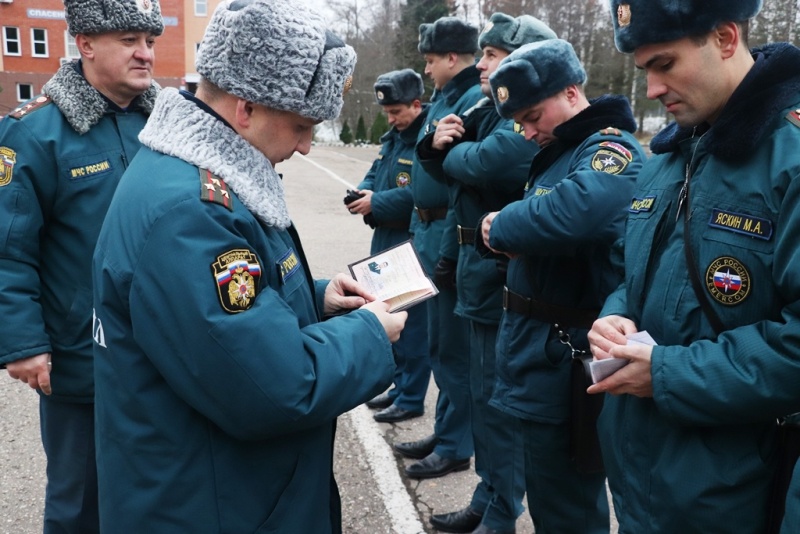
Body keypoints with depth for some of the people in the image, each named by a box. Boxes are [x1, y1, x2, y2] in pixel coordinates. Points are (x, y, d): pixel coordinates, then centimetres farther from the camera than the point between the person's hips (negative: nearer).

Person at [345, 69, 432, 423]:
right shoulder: (393, 136, 14)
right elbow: (376, 173, 21)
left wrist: (377, 203, -20)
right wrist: (364, 192, -1)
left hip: (412, 242, -10)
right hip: (385, 237, 10)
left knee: (411, 319, -1)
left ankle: (411, 398, 12)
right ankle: (399, 385, 32)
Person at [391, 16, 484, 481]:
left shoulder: (475, 101, -16)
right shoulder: (444, 98, 15)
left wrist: (449, 251, -23)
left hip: (450, 239, -10)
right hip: (429, 232, 10)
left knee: (453, 346, 2)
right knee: (439, 343, 18)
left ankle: (455, 446, 17)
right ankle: (445, 431, 33)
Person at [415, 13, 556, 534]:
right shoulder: (494, 108, 14)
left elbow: (484, 164, -33)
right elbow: (448, 171, 15)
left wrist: (451, 151, -10)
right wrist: (437, 144, -8)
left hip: (505, 276, -10)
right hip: (483, 271, 10)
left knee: (499, 399, 2)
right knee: (486, 393, 18)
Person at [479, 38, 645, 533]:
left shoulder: (612, 147, -16)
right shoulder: (556, 152, 14)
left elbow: (580, 210, -37)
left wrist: (501, 225, -23)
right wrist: (512, 234, -1)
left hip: (565, 356, -9)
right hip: (533, 340, 9)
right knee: (548, 492, 24)